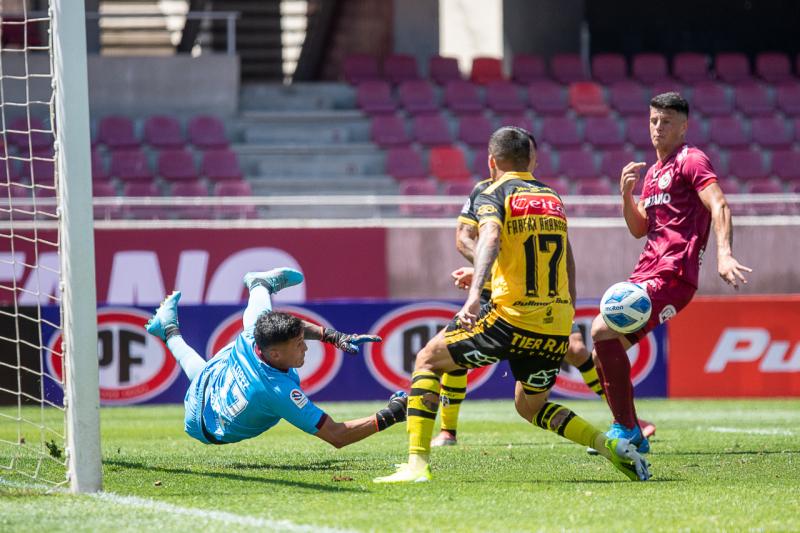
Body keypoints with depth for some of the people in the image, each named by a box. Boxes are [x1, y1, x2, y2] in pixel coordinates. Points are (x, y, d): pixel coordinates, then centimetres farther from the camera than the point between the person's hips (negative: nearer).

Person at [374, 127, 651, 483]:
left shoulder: (494, 195, -1)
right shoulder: (553, 198, 19)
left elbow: (490, 237, -22)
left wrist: (475, 291, -36)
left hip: (511, 317, -6)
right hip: (557, 325, 6)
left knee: (428, 360, 11)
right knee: (530, 407, 26)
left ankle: (417, 463, -2)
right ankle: (611, 446, 6)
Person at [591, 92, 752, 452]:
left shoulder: (691, 161, -3)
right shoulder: (653, 172, 24)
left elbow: (719, 206, -17)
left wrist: (724, 254, -32)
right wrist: (626, 193, 5)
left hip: (672, 274, -9)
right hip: (647, 273, 9)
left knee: (603, 330, -23)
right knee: (603, 354, 8)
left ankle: (627, 431, -20)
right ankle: (631, 435, 17)